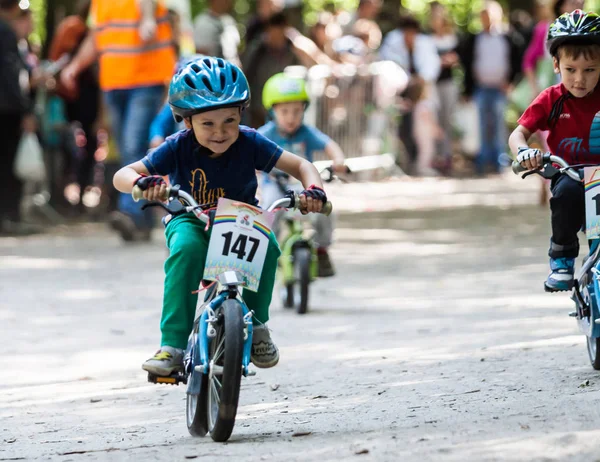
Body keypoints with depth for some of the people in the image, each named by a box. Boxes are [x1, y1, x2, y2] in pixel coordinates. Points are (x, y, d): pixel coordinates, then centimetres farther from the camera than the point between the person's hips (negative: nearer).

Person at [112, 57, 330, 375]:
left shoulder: (249, 143, -16)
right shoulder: (178, 148, -19)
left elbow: (299, 165, -13)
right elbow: (122, 176, -22)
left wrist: (313, 188, -36)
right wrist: (143, 182, -46)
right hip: (191, 220, -1)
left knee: (266, 244, -33)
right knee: (186, 248, -37)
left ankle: (256, 321, -8)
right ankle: (173, 346, -36)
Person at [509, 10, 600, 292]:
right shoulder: (552, 100, -1)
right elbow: (519, 133, -3)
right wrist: (523, 151, -27)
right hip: (567, 172, -1)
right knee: (569, 190, -37)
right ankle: (562, 257, -13)